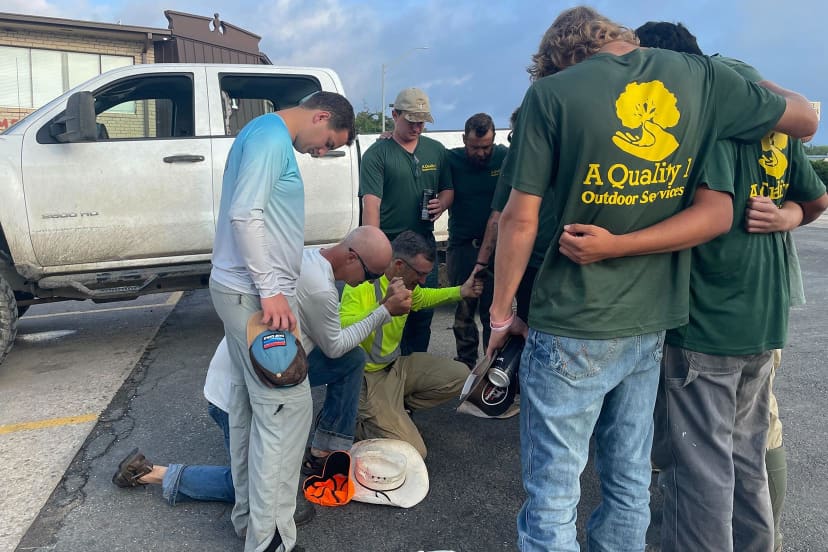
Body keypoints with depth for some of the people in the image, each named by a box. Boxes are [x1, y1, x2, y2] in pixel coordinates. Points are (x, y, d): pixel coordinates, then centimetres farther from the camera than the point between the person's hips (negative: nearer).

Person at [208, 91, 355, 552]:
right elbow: (244, 215, -23)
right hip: (255, 294, -10)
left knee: (251, 403, 14)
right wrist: (270, 290, -22)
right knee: (287, 407, -6)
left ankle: (249, 514, 26)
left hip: (242, 290, 10)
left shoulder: (268, 137, 19)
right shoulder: (272, 136, -12)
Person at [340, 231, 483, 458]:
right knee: (413, 453, -16)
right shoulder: (362, 286, -24)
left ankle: (395, 410, 10)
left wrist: (461, 291, 14)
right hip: (369, 377, -9)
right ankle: (358, 420, 7)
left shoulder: (406, 283, 2)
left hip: (397, 365, 9)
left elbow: (422, 298, 27)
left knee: (460, 375, 4)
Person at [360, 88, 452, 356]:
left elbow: (448, 190, 17)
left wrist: (441, 204, -8)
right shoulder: (377, 154, -4)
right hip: (389, 245, -4)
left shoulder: (436, 150, 12)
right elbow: (371, 203, -13)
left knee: (424, 312, 11)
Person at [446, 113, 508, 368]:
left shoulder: (505, 158, -4)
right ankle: (466, 362, 23)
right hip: (461, 246, 1)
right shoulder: (451, 159, -1)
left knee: (493, 309, 3)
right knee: (462, 309, 7)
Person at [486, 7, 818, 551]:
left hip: (571, 327, -5)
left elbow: (520, 220, -10)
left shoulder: (551, 92, -8)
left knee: (553, 495, 6)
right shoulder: (702, 76, 4)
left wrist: (501, 313, 0)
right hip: (650, 323, 5)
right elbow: (807, 119, 17)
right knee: (629, 482, 18)